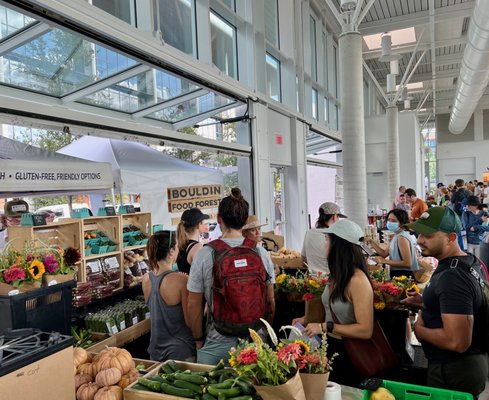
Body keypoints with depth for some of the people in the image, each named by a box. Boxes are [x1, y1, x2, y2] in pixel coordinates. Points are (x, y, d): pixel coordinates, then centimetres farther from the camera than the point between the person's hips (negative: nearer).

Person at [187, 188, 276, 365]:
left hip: (219, 343, -2)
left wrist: (199, 340, 8)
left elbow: (194, 304, -7)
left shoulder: (204, 255, -13)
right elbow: (270, 301, 2)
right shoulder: (260, 252, -6)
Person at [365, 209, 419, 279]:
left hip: (405, 276, -9)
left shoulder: (401, 238, -20)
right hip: (398, 274, 9)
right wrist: (371, 242, 2)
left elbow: (407, 263, -25)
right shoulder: (397, 236, 11)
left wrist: (385, 261, -22)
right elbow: (384, 253, 13)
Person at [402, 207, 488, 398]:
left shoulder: (451, 277, -29)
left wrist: (419, 329, -17)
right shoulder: (471, 260, 2)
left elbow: (457, 342, -33)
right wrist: (426, 302, 5)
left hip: (452, 372, -9)